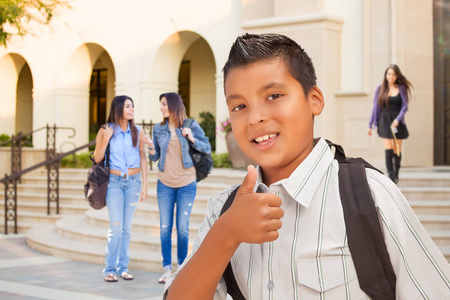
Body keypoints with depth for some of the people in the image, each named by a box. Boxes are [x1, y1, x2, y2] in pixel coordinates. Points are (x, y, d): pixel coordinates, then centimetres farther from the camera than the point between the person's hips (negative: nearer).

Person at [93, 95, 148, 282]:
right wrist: (105, 140, -15)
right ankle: (109, 269, 1)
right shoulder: (105, 130, -1)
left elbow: (143, 159, 9)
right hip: (114, 181, -2)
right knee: (116, 227, -8)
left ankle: (123, 267, 12)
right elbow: (97, 159, 0)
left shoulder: (137, 132, 5)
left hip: (133, 182, 2)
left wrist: (144, 185, 4)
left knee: (127, 227, 5)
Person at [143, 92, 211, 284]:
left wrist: (192, 138, -14)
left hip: (187, 183, -2)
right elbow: (155, 157, 8)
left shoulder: (191, 125, -2)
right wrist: (151, 147, -13)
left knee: (183, 228, 0)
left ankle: (182, 267, 13)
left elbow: (207, 148, 1)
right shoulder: (159, 129, 5)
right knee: (165, 227, 2)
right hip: (165, 183, 2)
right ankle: (167, 269, 10)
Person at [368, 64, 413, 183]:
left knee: (397, 151, 8)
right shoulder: (380, 88, 4)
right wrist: (370, 125, 7)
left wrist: (397, 119, -20)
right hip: (384, 121, 0)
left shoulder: (401, 88, 2)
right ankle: (390, 175, -12)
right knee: (388, 150, -12)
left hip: (397, 122, 1)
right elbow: (376, 107, 8)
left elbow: (404, 106, -3)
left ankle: (396, 173, 30)